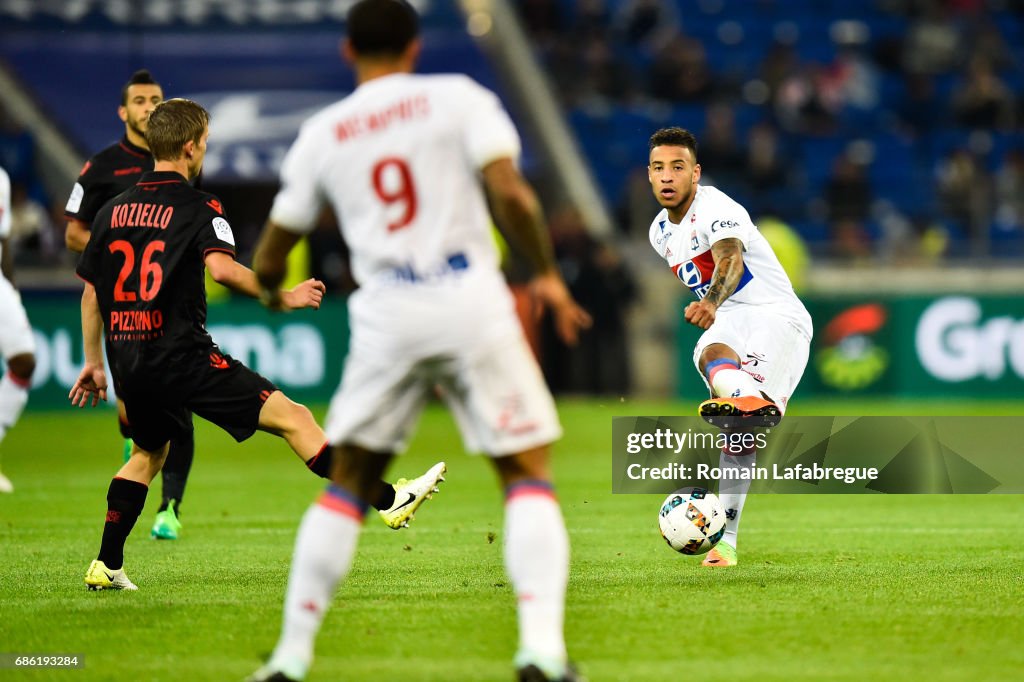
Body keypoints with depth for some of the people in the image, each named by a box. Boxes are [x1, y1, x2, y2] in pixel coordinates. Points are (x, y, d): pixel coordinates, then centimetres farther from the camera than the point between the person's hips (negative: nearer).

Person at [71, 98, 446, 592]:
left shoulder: (113, 211, 13)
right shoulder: (198, 207, -5)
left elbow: (90, 292, 17)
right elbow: (221, 267, -23)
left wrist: (94, 363, 26)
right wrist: (280, 298, -13)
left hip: (128, 363, 7)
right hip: (181, 356, -7)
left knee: (147, 453, 29)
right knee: (291, 417, -5)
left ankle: (106, 565, 23)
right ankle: (387, 500, -10)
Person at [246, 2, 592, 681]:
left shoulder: (321, 134, 12)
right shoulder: (457, 97, 4)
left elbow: (272, 251, 17)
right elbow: (510, 192, -10)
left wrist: (270, 286, 40)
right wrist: (547, 274, 3)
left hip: (385, 314, 2)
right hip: (470, 299, -2)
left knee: (348, 484, 14)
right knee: (529, 472, 4)